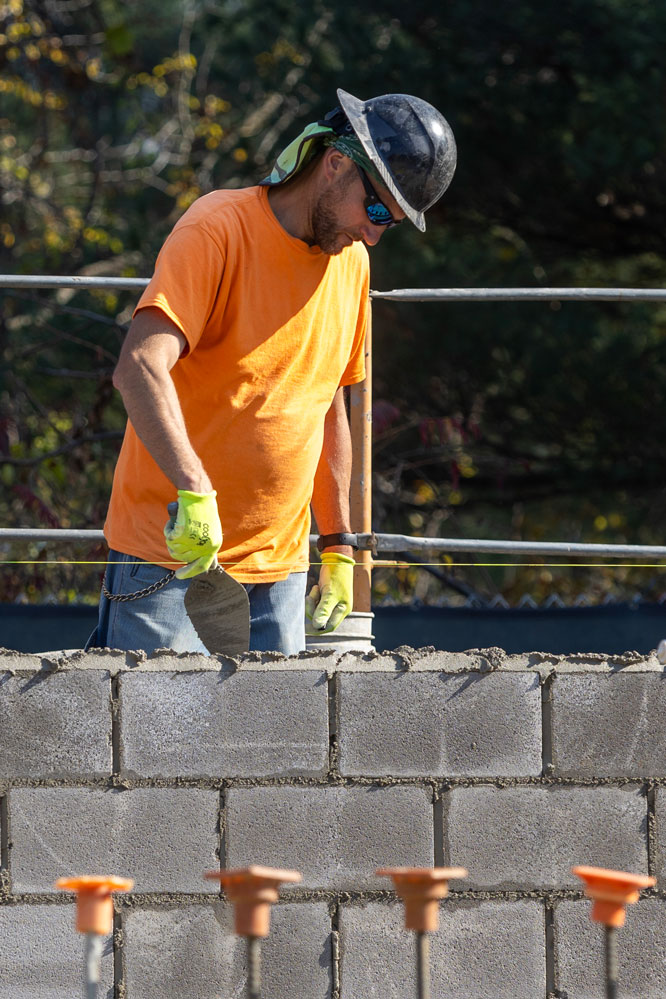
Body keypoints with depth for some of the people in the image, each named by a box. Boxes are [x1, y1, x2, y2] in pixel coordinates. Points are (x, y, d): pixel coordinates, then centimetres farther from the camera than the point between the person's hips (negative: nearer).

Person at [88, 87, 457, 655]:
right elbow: (140, 369, -25)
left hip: (279, 566, 6)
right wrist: (195, 492, -35)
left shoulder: (351, 264, 12)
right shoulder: (219, 230, -12)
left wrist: (337, 545, 17)